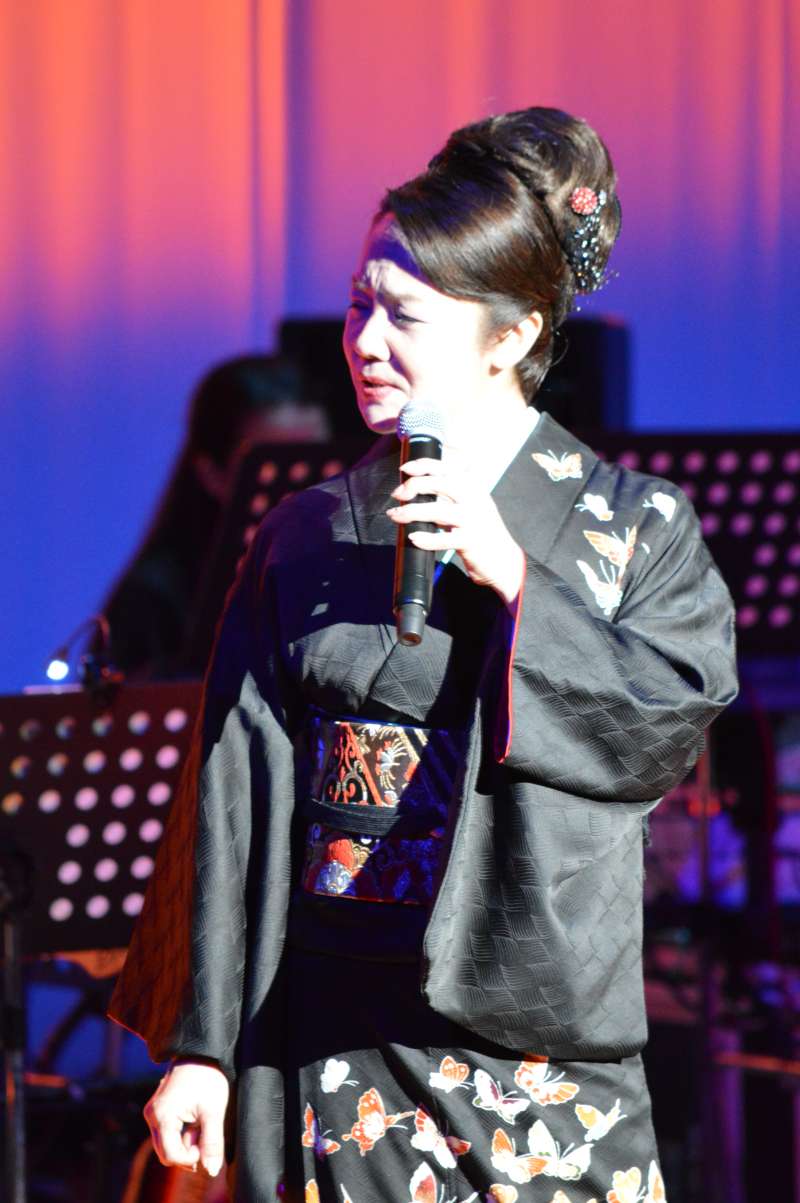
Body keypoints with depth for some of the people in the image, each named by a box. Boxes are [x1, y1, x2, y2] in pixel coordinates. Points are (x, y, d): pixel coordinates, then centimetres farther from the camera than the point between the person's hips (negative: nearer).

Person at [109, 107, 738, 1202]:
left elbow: (673, 728, -8)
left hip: (529, 1023, -2)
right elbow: (238, 789, 7)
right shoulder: (307, 536, 9)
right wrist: (202, 1044, 4)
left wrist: (513, 579, -16)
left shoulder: (635, 526, 2)